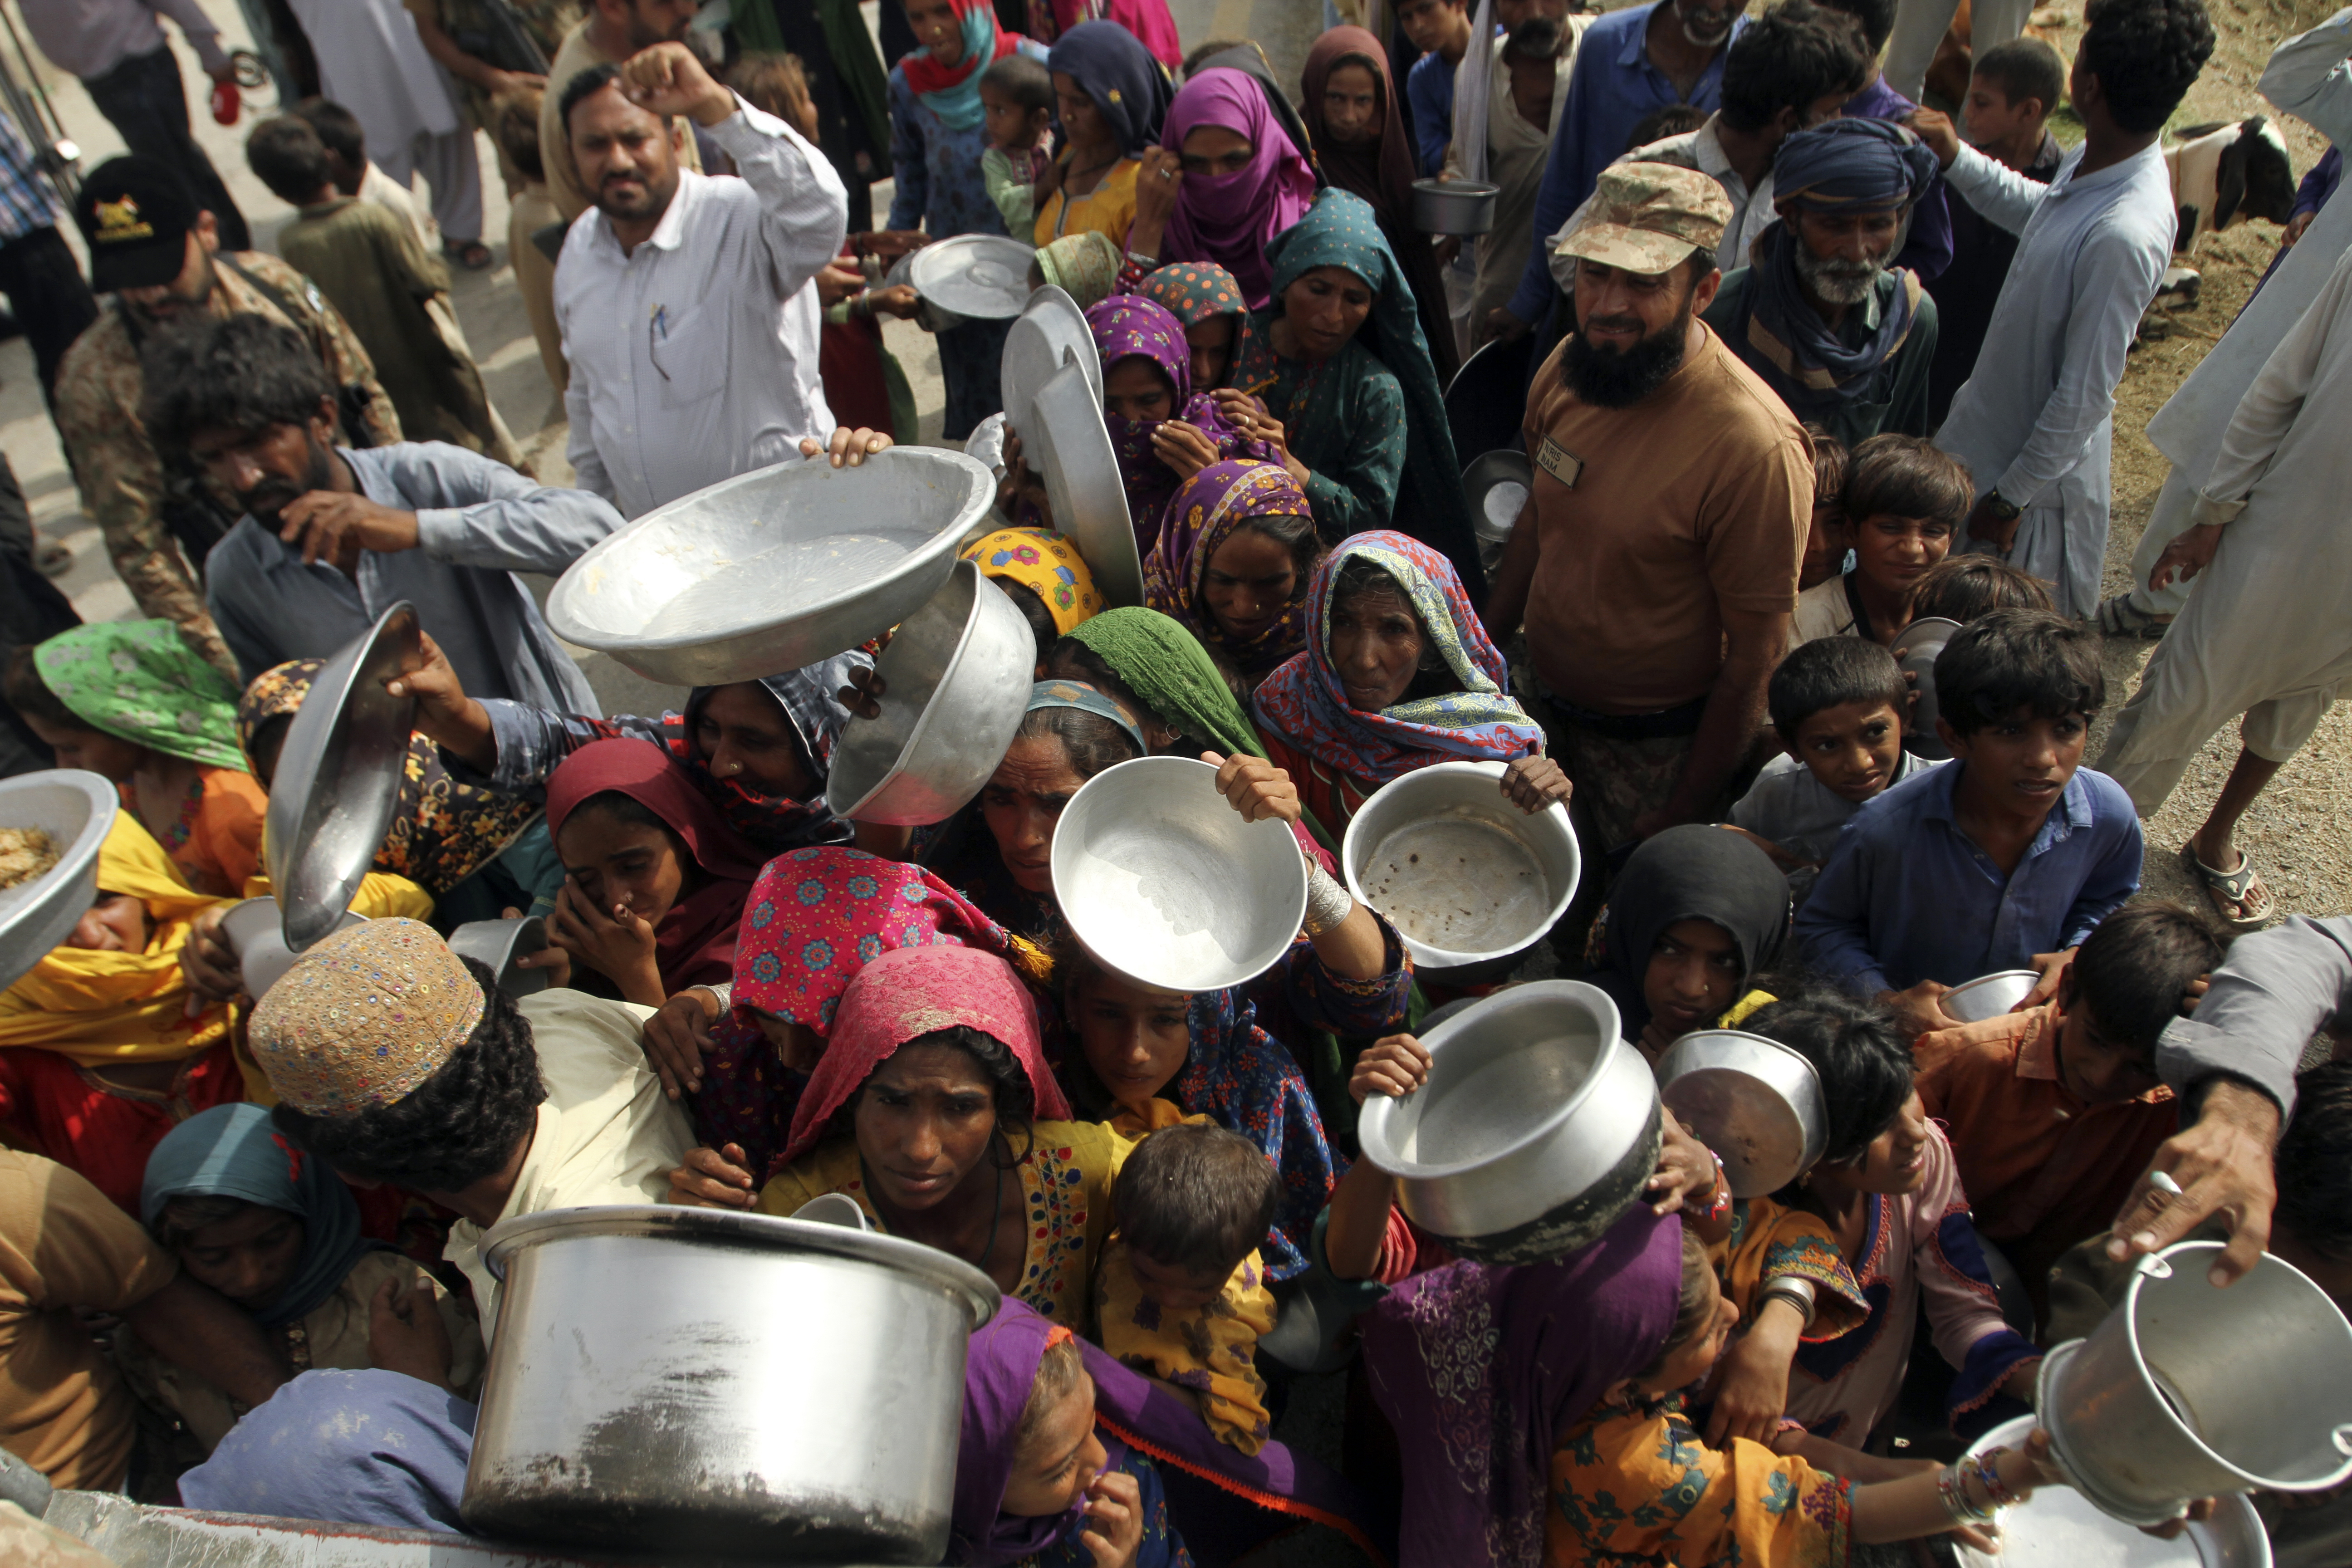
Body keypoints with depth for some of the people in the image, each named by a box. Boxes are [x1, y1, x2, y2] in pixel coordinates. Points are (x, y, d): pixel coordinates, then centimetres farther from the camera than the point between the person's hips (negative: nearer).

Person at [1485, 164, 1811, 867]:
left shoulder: (1756, 447, -28)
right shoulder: (1567, 368, -8)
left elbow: (1752, 663, -20)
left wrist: (1685, 814, -13)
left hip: (1658, 748, -6)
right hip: (1542, 706, 6)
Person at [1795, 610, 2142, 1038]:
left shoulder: (2110, 814, -12)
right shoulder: (1888, 829, -25)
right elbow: (1823, 926, -7)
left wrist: (2078, 954, -7)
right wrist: (1886, 1000, -21)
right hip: (1909, 1036, -7)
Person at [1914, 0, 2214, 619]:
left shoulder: (2123, 236, -35)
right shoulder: (2096, 161, -8)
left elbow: (2084, 397, -28)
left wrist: (2010, 496, -19)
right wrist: (1956, 158, 12)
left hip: (2037, 458, -9)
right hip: (1994, 419, 9)